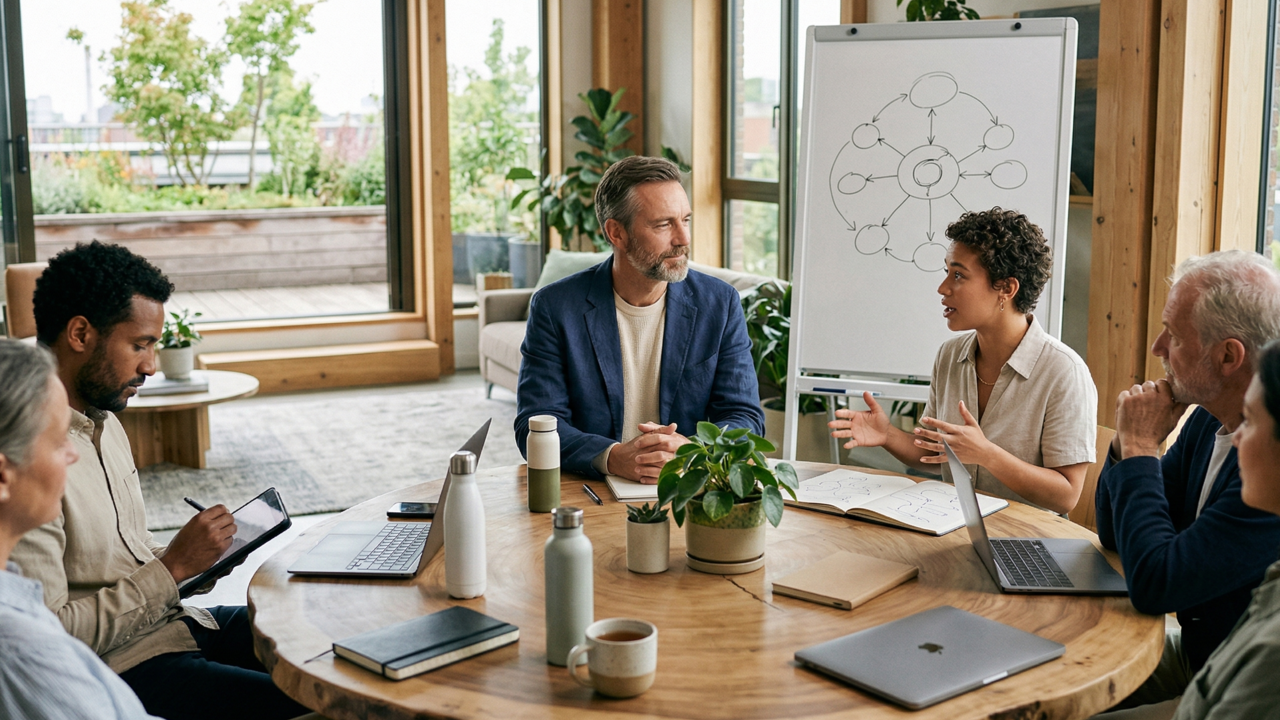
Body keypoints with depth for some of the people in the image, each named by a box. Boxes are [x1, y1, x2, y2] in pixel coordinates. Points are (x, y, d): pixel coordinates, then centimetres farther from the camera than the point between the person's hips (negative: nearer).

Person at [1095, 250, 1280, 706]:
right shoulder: (1208, 421, 2)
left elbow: (1154, 584, -28)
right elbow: (1114, 536, 10)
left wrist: (1139, 446, -17)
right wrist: (1131, 441, -7)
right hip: (1191, 651, 8)